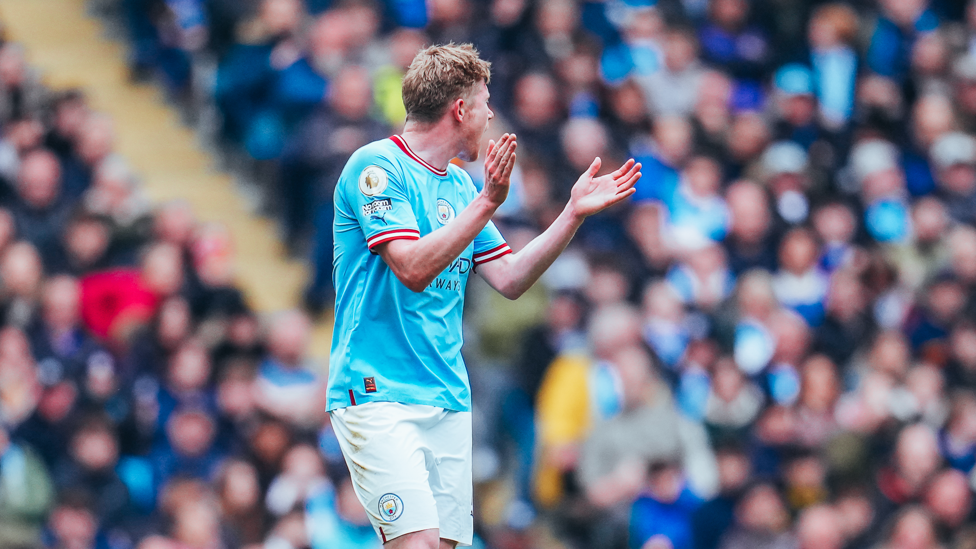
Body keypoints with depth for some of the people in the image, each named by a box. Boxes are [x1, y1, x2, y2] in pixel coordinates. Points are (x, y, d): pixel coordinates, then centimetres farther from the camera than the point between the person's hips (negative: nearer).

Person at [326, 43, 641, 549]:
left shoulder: (459, 184, 16)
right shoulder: (376, 166, -9)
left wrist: (574, 213, 11)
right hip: (379, 394, -8)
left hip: (448, 400, 8)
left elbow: (509, 280, 16)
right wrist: (486, 204, -24)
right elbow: (413, 268, -19)